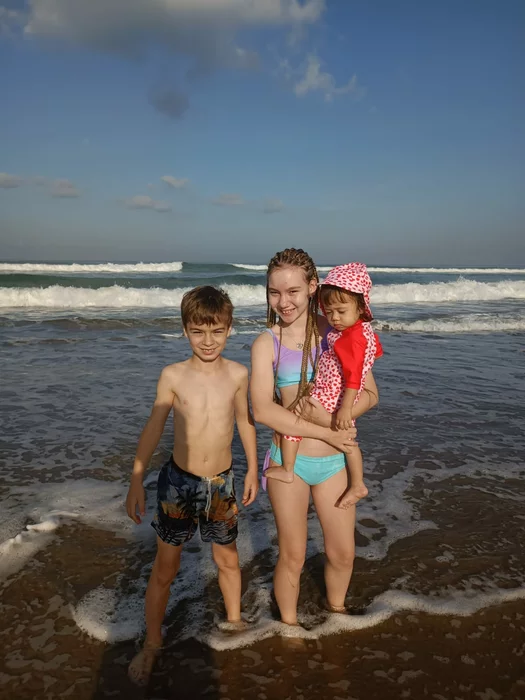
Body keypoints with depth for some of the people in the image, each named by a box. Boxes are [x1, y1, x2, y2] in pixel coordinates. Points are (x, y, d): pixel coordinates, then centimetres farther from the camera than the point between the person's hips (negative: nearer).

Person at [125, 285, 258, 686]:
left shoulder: (238, 374, -8)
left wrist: (252, 471, 11)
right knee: (165, 568, 10)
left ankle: (234, 620, 46)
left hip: (222, 483, 2)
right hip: (179, 482, -1)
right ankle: (152, 645, 30)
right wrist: (136, 482, -4)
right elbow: (154, 429, -5)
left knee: (228, 559, 20)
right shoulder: (173, 376, -13)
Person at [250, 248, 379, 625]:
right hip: (289, 461, -2)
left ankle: (336, 608, 47)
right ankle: (289, 625, 40)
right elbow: (262, 410, -19)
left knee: (343, 553, 16)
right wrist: (325, 434, -20)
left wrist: (334, 417, -22)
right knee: (292, 556, 13)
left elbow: (370, 393, -3)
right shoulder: (267, 343, -9)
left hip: (335, 460, 2)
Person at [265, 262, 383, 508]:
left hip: (328, 398, -10)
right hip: (344, 398, 10)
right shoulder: (365, 329, 1)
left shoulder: (351, 338, -27)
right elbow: (377, 351, 20)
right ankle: (357, 485, 32)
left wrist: (345, 408, -28)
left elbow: (354, 375, -29)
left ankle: (287, 470, 9)